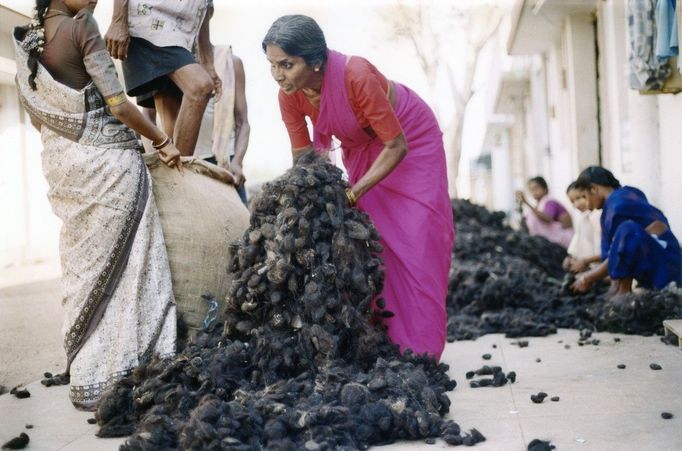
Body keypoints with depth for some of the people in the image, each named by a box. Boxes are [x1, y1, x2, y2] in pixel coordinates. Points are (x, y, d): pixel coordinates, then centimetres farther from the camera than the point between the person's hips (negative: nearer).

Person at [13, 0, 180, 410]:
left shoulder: (27, 41, 11)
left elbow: (39, 119, 17)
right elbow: (118, 105, -13)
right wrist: (163, 141, -2)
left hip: (61, 164, 7)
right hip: (107, 161, -7)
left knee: (82, 267, 13)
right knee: (122, 269, 1)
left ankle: (86, 376, 19)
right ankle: (120, 374, 4)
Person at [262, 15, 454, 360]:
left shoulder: (355, 75, -37)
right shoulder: (289, 95, -19)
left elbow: (396, 146, -30)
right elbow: (302, 158, -7)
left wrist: (351, 194, -33)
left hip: (410, 140, -5)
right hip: (361, 149, 6)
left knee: (415, 246, -10)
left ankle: (417, 355, -6)